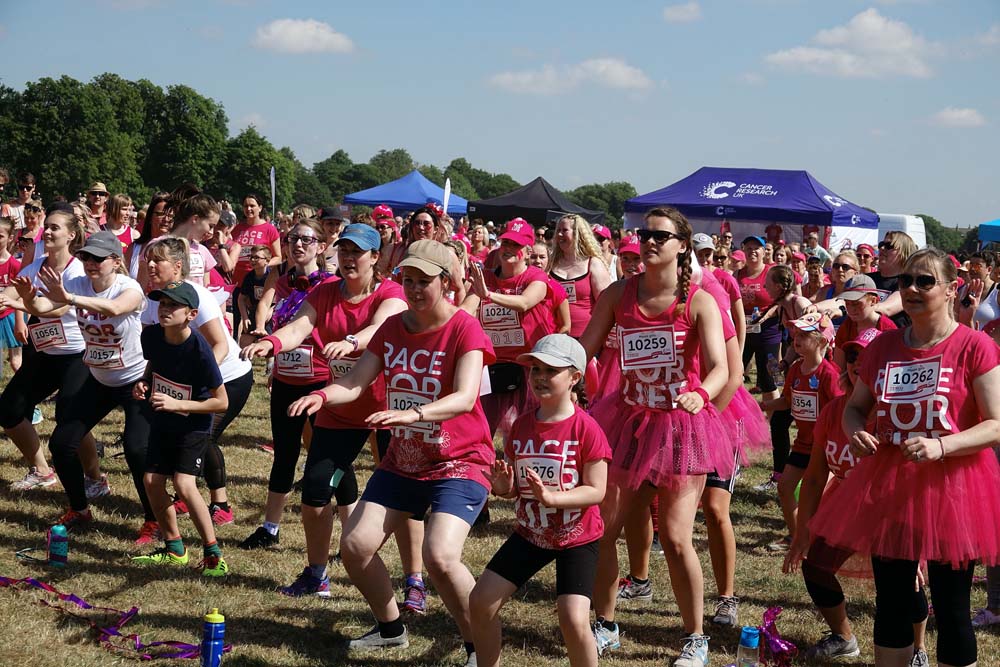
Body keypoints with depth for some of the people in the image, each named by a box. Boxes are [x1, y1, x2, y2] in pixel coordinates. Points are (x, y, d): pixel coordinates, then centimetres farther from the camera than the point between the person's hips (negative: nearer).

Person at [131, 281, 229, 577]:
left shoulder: (199, 349, -28)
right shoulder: (151, 335, -12)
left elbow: (221, 402, -21)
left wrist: (177, 404, -28)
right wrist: (143, 383, -8)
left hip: (194, 424, -6)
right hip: (163, 422, 6)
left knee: (184, 484, -19)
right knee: (152, 481, 3)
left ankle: (214, 555, -8)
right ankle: (174, 548, 23)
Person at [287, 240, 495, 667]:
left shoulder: (465, 329, -16)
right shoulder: (392, 327, 3)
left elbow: (465, 398, -29)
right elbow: (355, 382, -4)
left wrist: (411, 413, -46)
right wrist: (322, 396, -27)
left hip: (459, 463, -7)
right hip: (402, 462, 7)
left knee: (440, 556, -25)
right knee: (355, 544, 2)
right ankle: (390, 628, 27)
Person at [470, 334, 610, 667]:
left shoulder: (585, 428, -16)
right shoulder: (522, 425, 1)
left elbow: (596, 490, -18)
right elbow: (514, 486, 9)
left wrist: (550, 496, -30)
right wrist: (504, 487, -14)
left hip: (577, 538, -6)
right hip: (530, 532, 6)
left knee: (573, 620, -18)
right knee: (481, 600, 1)